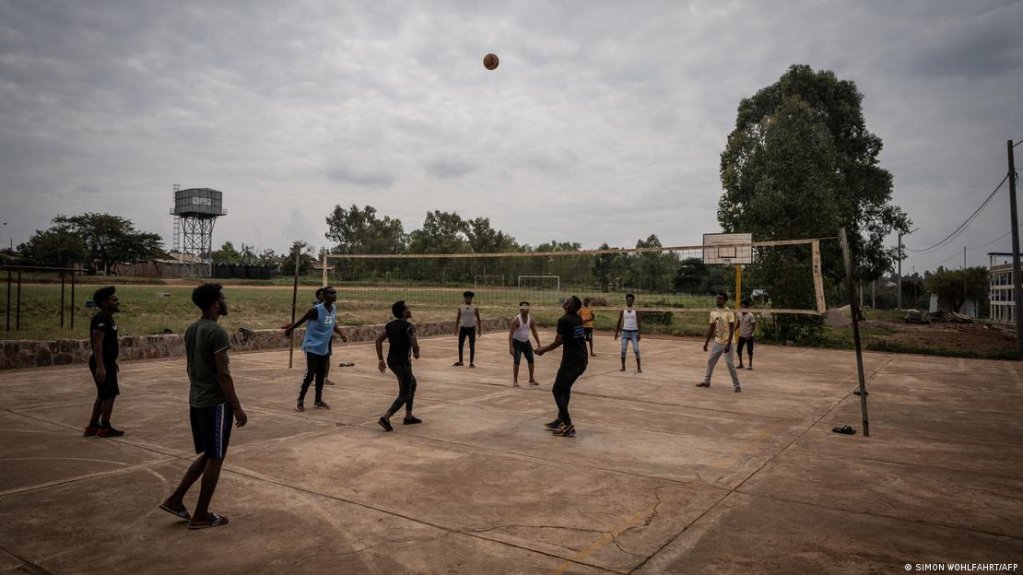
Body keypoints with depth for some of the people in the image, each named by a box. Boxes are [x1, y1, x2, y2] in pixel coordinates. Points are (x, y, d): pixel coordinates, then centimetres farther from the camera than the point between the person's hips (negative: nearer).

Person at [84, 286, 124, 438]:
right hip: (102, 363, -10)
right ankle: (105, 427, 7)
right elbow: (97, 343, -25)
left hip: (107, 362, 10)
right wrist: (100, 366, -30)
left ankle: (93, 426, 23)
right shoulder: (101, 319, -18)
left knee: (103, 395, 16)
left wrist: (112, 362, 26)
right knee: (110, 394, -3)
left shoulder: (107, 318, 14)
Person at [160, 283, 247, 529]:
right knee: (215, 458, 4)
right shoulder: (217, 333, -19)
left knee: (207, 454, 21)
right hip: (216, 403, -9)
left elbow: (191, 367, 16)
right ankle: (201, 516, 13)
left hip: (196, 401, 9)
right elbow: (223, 374, -20)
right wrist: (237, 407, -15)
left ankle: (175, 500, 21)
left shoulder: (191, 330, 9)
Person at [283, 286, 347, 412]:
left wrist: (341, 334, 7)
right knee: (310, 374, -7)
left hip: (324, 348, 7)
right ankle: (300, 400, 6)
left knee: (321, 375, 13)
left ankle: (318, 400, 24)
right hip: (312, 347, -7)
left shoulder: (334, 309, 1)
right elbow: (301, 321, -10)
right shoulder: (316, 310, -20)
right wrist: (289, 329, 0)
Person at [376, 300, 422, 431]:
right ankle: (385, 418, -13)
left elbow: (378, 340, 6)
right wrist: (416, 353, 3)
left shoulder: (389, 325, 7)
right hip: (402, 363, -8)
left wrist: (381, 360, 10)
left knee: (412, 383, 25)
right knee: (404, 395, 1)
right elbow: (415, 345, -20)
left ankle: (408, 417, 29)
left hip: (391, 361, 8)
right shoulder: (409, 326, -15)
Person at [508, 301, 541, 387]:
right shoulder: (516, 320, -22)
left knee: (531, 360, 7)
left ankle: (531, 379, 21)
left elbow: (534, 332, 4)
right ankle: (515, 380, -2)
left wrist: (538, 343, -1)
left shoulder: (531, 319, -6)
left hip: (526, 342, 6)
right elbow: (511, 334, -22)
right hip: (517, 342, -6)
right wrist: (511, 347, -29)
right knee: (516, 361, -13)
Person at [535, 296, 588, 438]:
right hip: (582, 360, 9)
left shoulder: (564, 320, -13)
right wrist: (544, 348, 25)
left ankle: (568, 426, -4)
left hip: (571, 360, -9)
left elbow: (557, 342, -8)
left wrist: (542, 350, 9)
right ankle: (561, 419, 28)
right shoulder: (577, 319, 13)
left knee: (558, 390, 0)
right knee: (565, 388, 21)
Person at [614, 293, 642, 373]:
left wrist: (639, 334, -11)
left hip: (634, 332, -1)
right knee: (623, 350, -3)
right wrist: (616, 332, 6)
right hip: (625, 332, 1)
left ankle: (639, 368, -1)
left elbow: (638, 323, -1)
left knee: (636, 350, -8)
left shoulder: (636, 312, 3)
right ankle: (623, 367, 9)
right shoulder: (622, 312, 7)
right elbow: (619, 322, 12)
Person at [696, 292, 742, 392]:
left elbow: (732, 329, -17)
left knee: (730, 364, -8)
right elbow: (711, 328, 12)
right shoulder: (713, 312, 5)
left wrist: (728, 344, -23)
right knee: (710, 361, 13)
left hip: (726, 343, -7)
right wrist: (706, 342, 12)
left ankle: (737, 385, 3)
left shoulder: (729, 313, -15)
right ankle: (706, 381, 27)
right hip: (717, 342, 7)